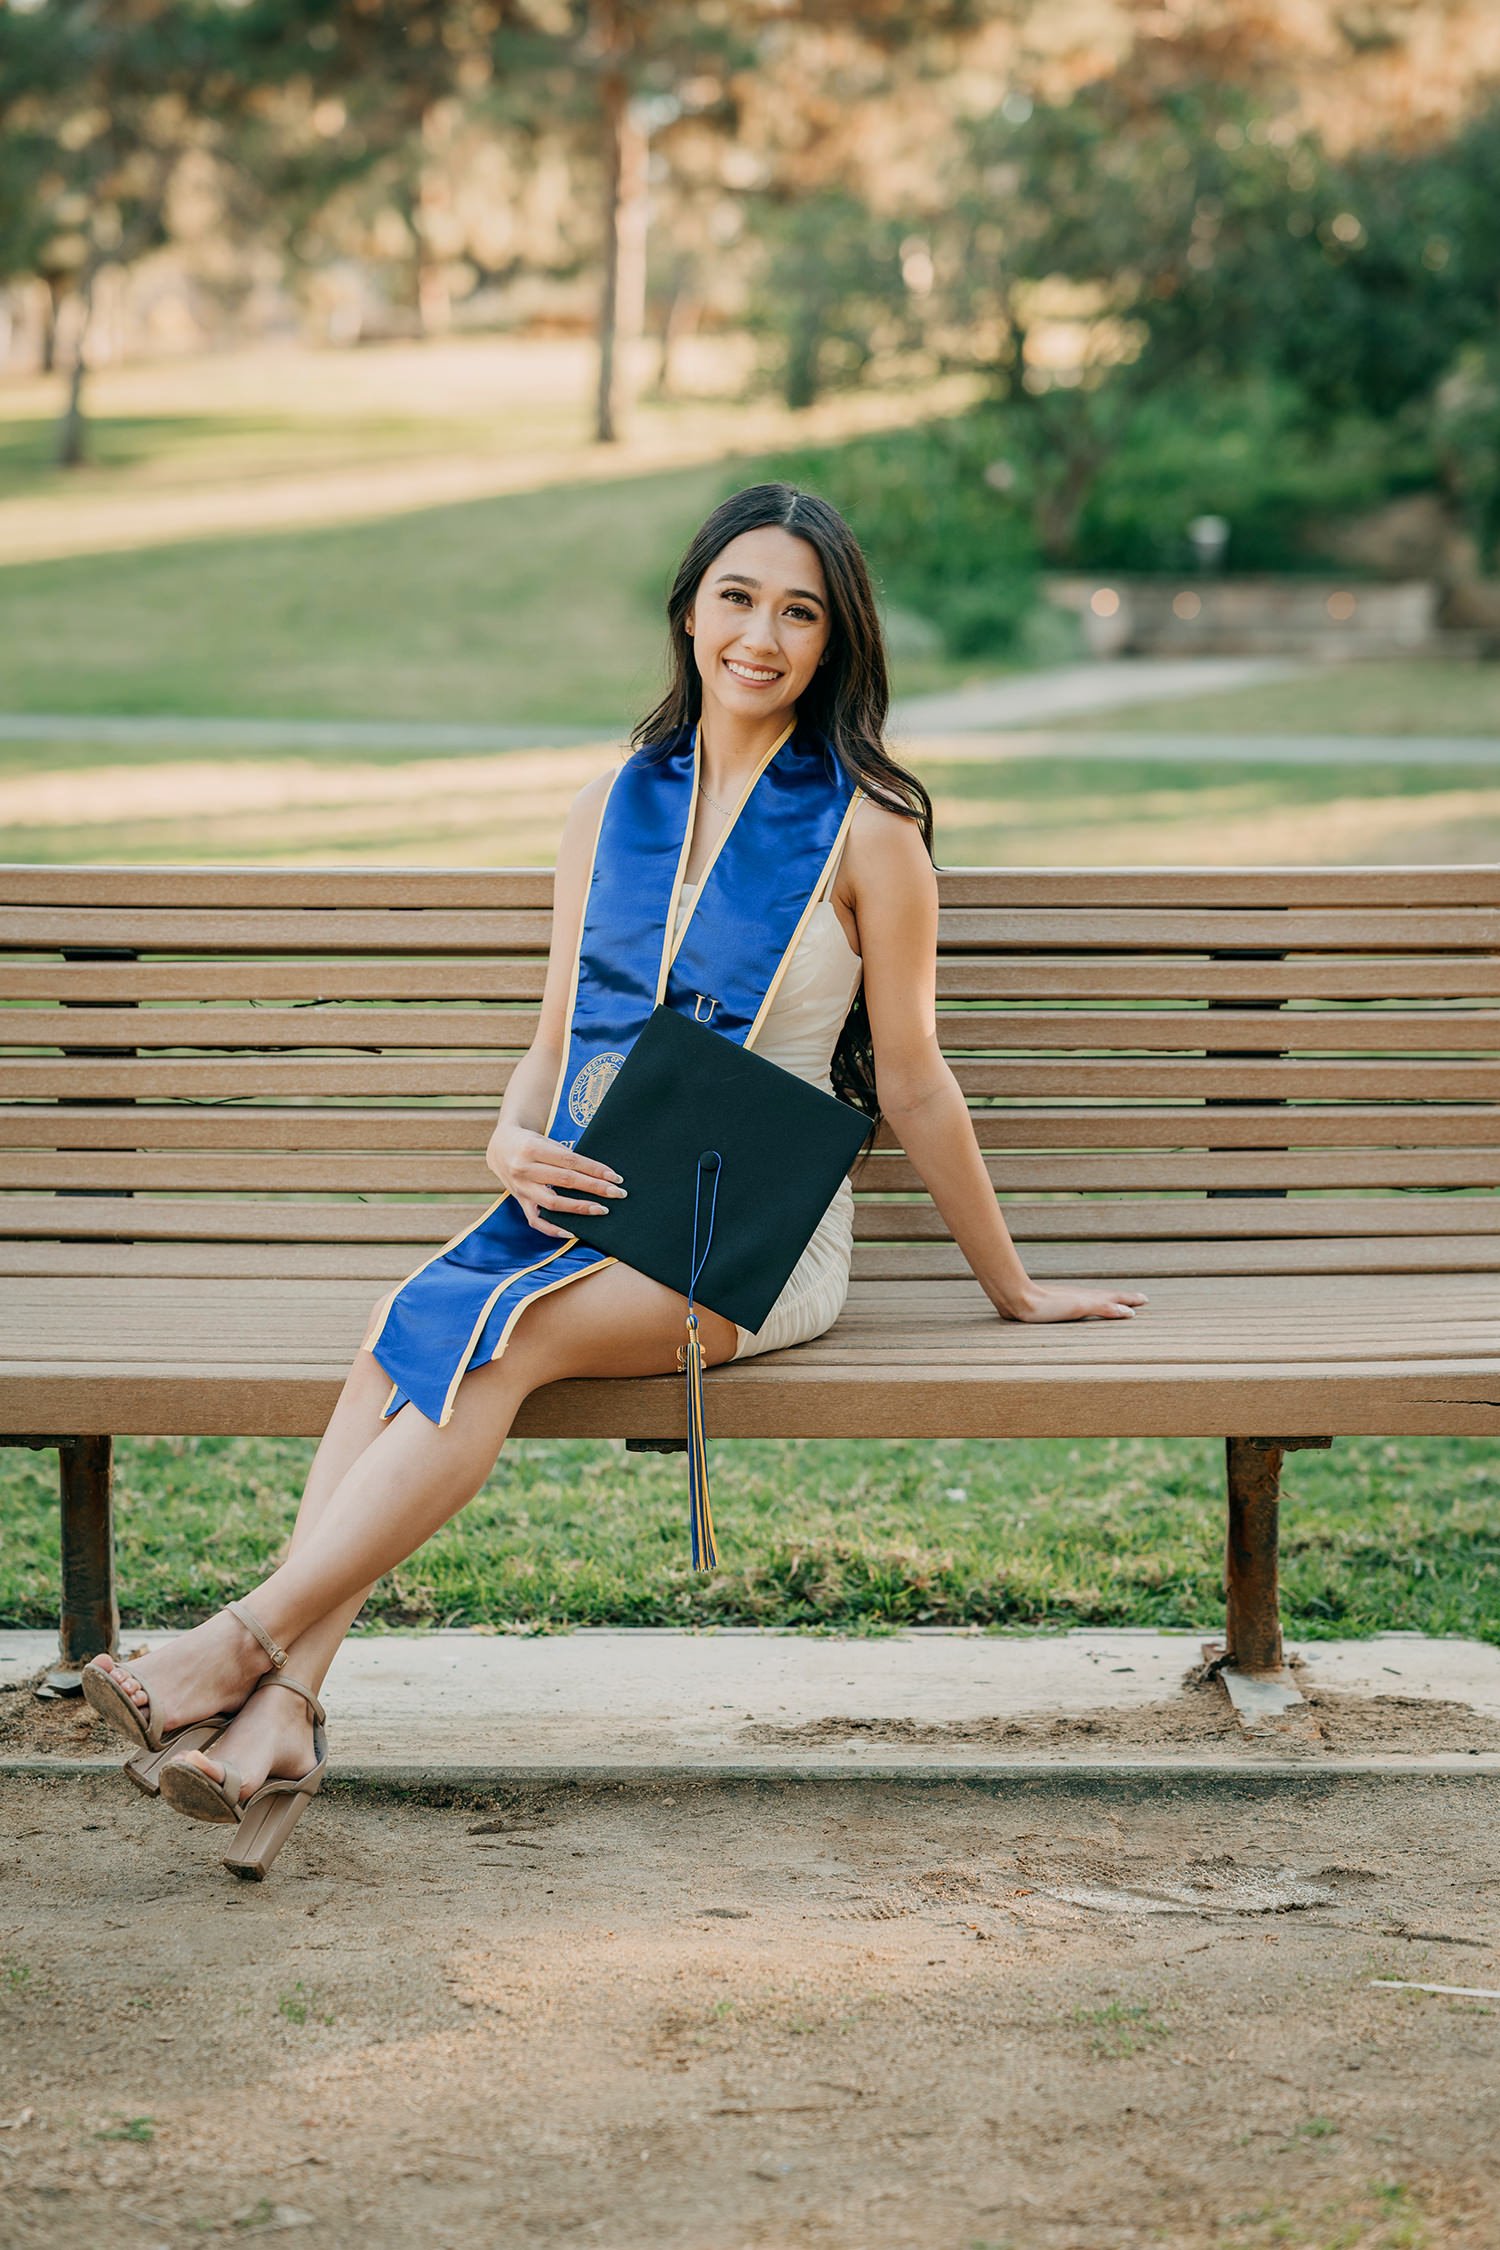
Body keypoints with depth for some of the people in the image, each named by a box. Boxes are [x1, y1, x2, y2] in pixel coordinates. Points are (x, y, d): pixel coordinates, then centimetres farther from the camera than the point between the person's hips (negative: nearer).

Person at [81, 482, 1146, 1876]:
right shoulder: (611, 809, 13)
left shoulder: (864, 826, -1)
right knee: (399, 1328, -28)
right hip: (583, 1204, 4)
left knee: (498, 1332, -32)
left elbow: (910, 1084, 5)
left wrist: (1011, 1286, 9)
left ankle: (248, 1644, -36)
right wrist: (512, 1147, -7)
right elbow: (554, 1045, 15)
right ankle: (280, 1713, -39)